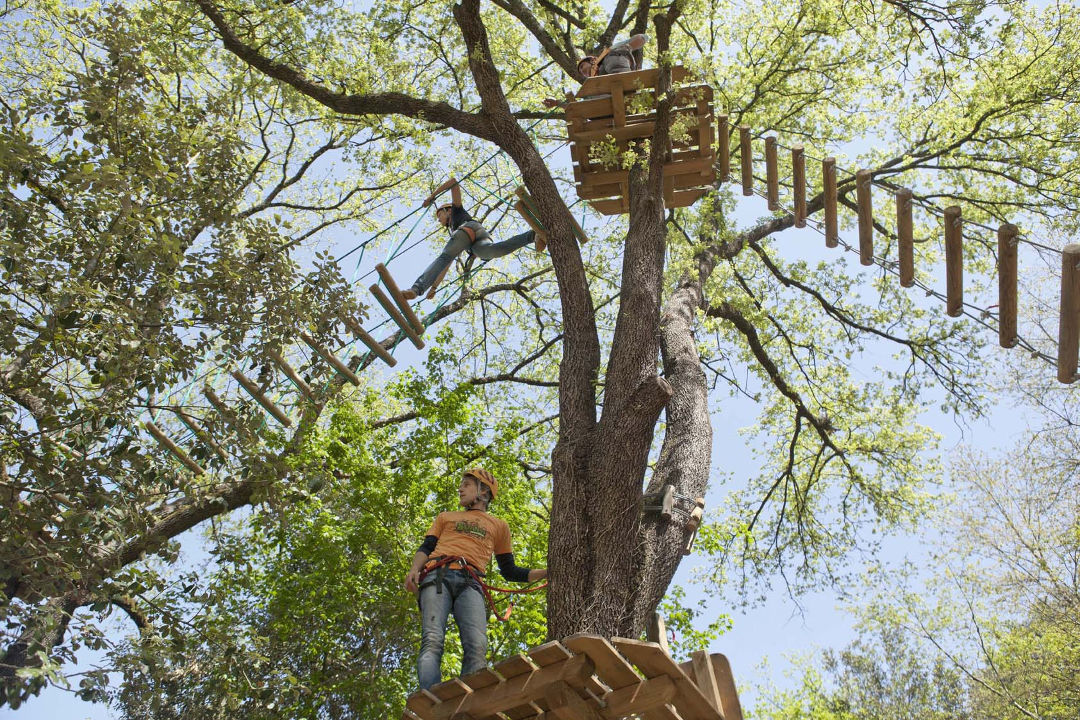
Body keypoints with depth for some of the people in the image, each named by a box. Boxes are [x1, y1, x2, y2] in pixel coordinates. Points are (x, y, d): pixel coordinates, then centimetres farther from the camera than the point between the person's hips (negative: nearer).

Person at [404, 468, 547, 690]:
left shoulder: (499, 526, 32)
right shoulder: (445, 517, 35)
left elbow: (509, 571, 30)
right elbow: (426, 547, 21)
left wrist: (547, 573, 21)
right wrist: (414, 569, -1)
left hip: (470, 584, 0)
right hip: (438, 576, 0)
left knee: (477, 646, -25)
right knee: (432, 640, -23)